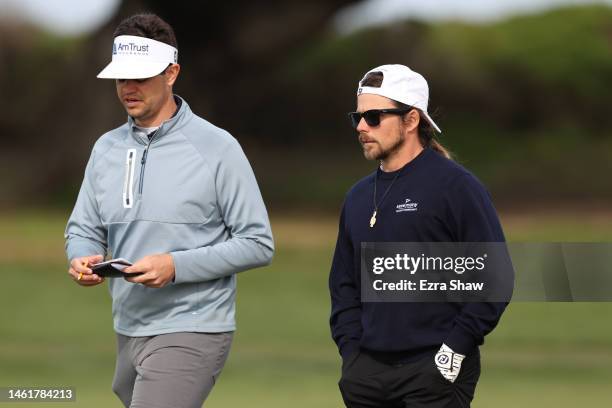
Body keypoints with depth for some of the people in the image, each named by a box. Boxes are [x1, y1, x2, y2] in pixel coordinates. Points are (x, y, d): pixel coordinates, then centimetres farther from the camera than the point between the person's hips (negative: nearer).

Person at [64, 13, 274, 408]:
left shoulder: (216, 148, -8)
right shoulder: (107, 149, 9)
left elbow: (258, 243, -8)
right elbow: (83, 230, 16)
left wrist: (176, 266, -19)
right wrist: (82, 259, -9)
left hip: (192, 332, -6)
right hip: (129, 331, 6)